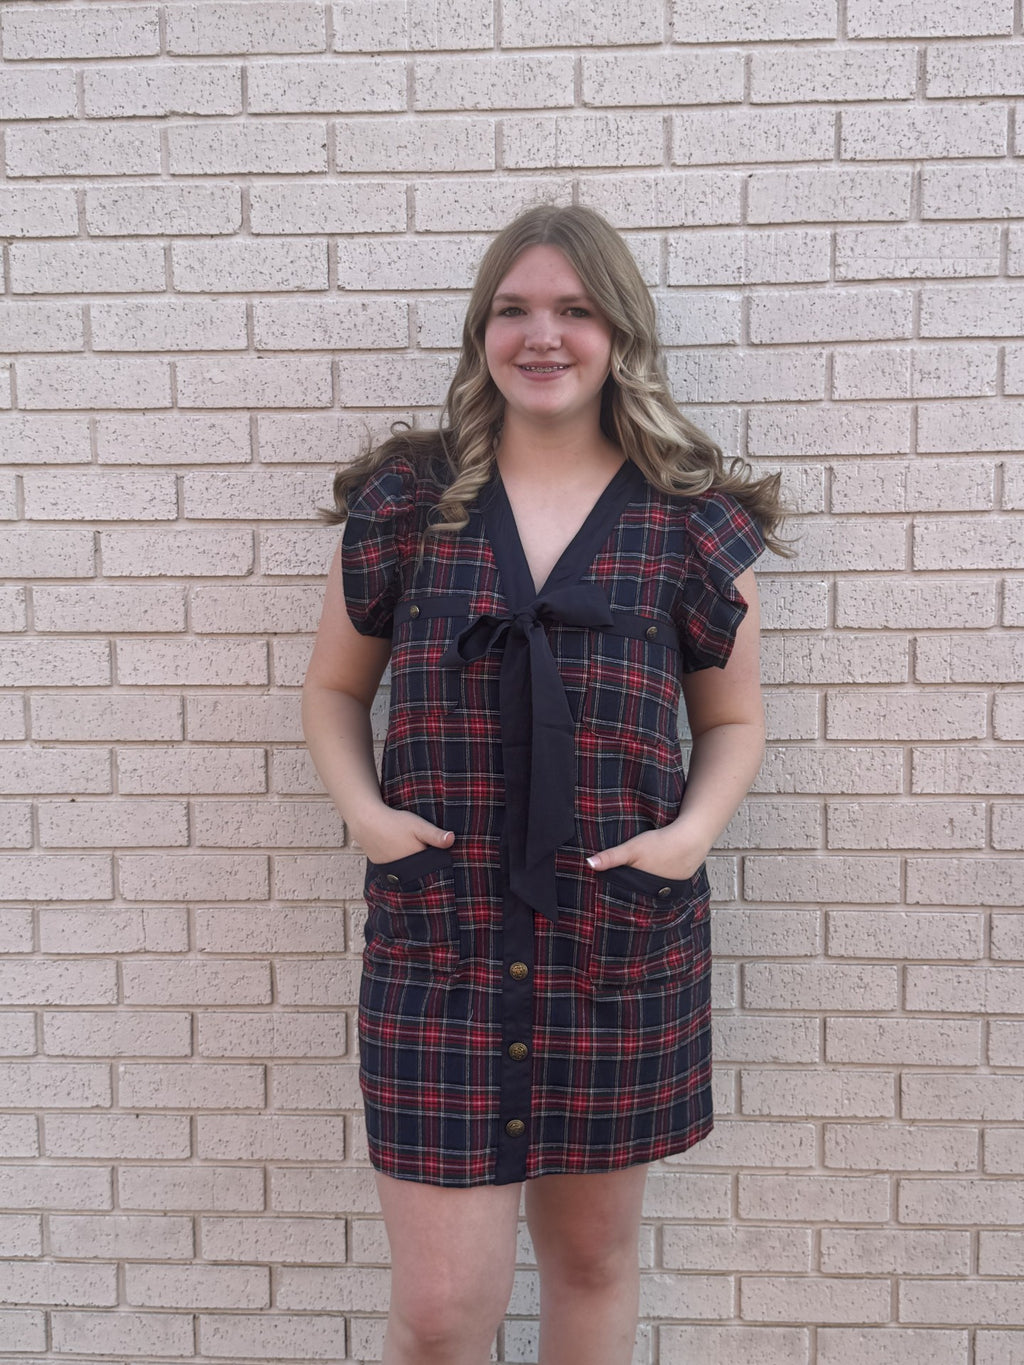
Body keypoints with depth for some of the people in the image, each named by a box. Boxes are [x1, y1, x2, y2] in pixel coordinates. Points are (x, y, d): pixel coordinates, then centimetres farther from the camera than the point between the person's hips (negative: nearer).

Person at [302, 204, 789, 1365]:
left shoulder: (692, 518, 2)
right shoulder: (404, 499, 3)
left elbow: (734, 718, 9)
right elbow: (334, 686, 11)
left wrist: (695, 828, -9)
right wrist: (362, 809, -6)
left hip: (626, 944, 1)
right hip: (437, 936, 0)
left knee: (593, 1255, 18)